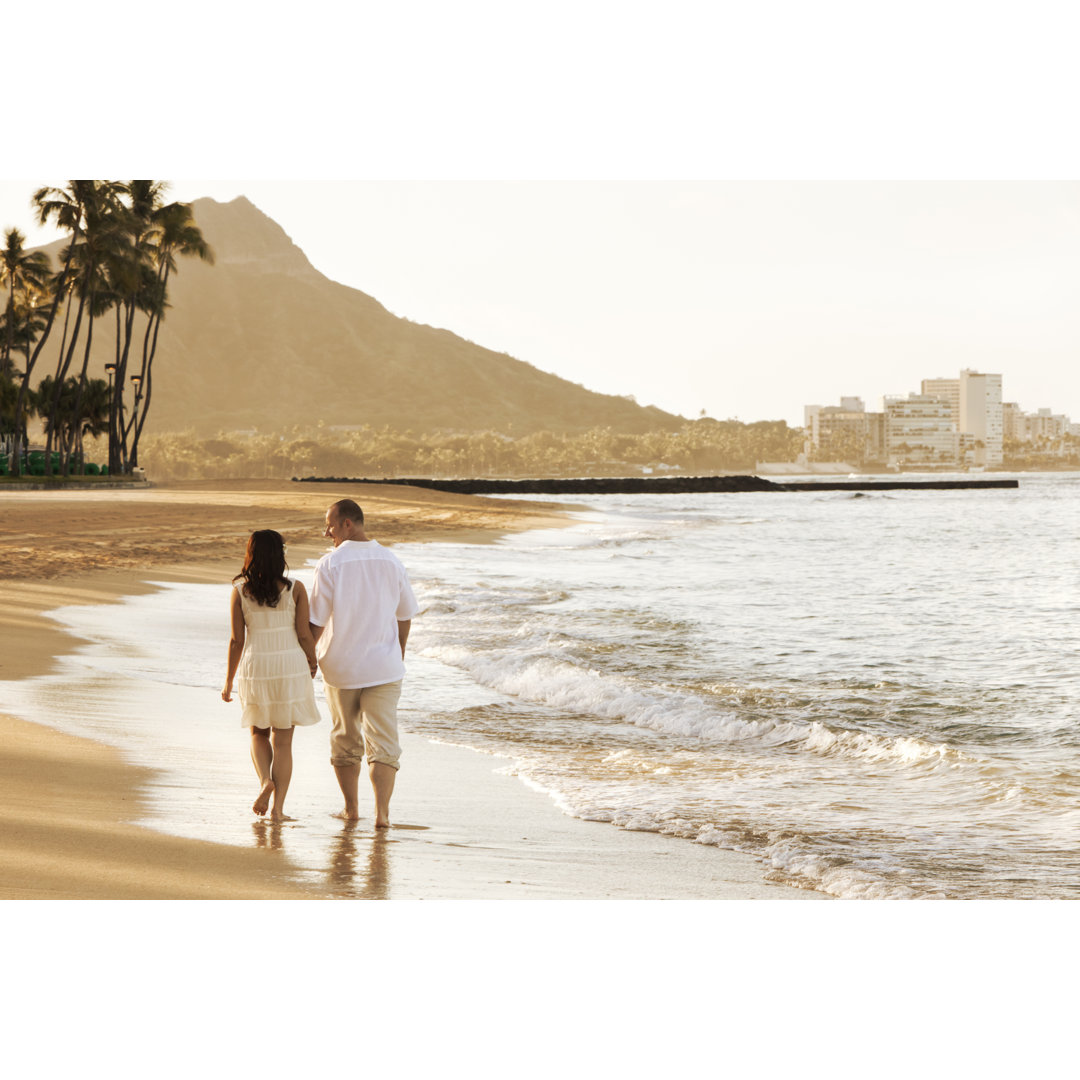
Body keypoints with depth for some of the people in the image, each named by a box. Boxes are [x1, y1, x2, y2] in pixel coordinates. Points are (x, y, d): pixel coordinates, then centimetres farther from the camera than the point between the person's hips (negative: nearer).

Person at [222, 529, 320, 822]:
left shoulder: (240, 591, -4)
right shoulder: (295, 589, -7)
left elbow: (236, 640, -3)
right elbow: (304, 635, -5)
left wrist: (229, 681, 6)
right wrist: (313, 661, 15)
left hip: (255, 667, 1)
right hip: (290, 667, -1)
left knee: (259, 733, 22)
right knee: (283, 741, 7)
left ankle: (265, 781, -3)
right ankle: (277, 808, 2)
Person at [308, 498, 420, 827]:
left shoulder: (330, 563, -11)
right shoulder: (391, 561, 1)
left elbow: (316, 621, -10)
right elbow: (405, 615, 11)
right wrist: (400, 651, 27)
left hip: (341, 666, -1)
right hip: (384, 667, 2)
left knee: (345, 739, 15)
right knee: (382, 741, 1)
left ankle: (351, 808, 22)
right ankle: (382, 811, -11)